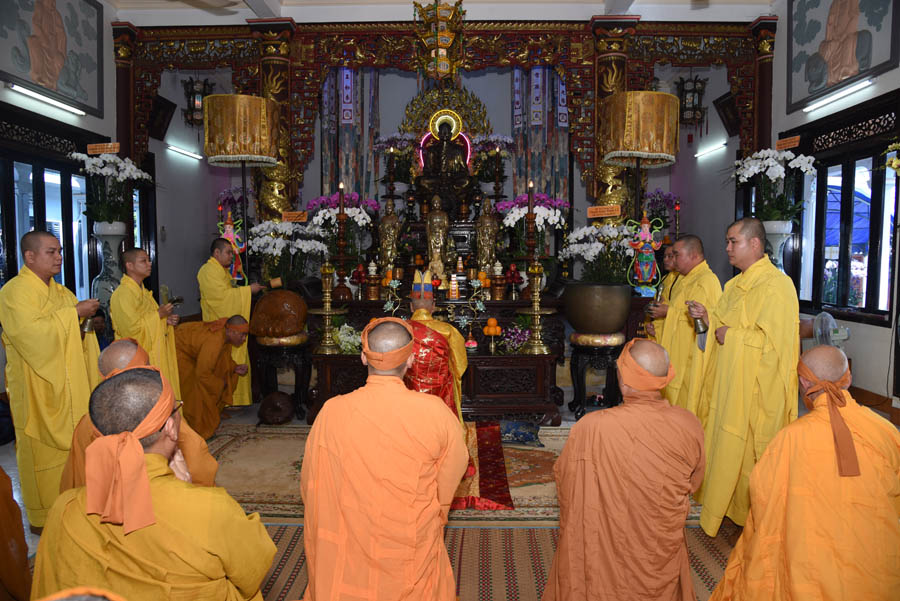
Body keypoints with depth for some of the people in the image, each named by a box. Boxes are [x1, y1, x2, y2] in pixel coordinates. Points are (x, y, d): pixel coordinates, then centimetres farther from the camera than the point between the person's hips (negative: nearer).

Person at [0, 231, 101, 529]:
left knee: (72, 445, 12)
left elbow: (77, 336, 20)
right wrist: (73, 313, -21)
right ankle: (43, 519, 16)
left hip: (69, 388, 7)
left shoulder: (61, 292, 13)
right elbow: (30, 332, -26)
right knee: (43, 451, 2)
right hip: (38, 390, -7)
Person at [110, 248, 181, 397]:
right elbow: (132, 328, -23)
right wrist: (158, 315, -16)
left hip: (155, 358, 9)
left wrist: (166, 320, 6)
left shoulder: (143, 291, 15)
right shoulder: (123, 293, -15)